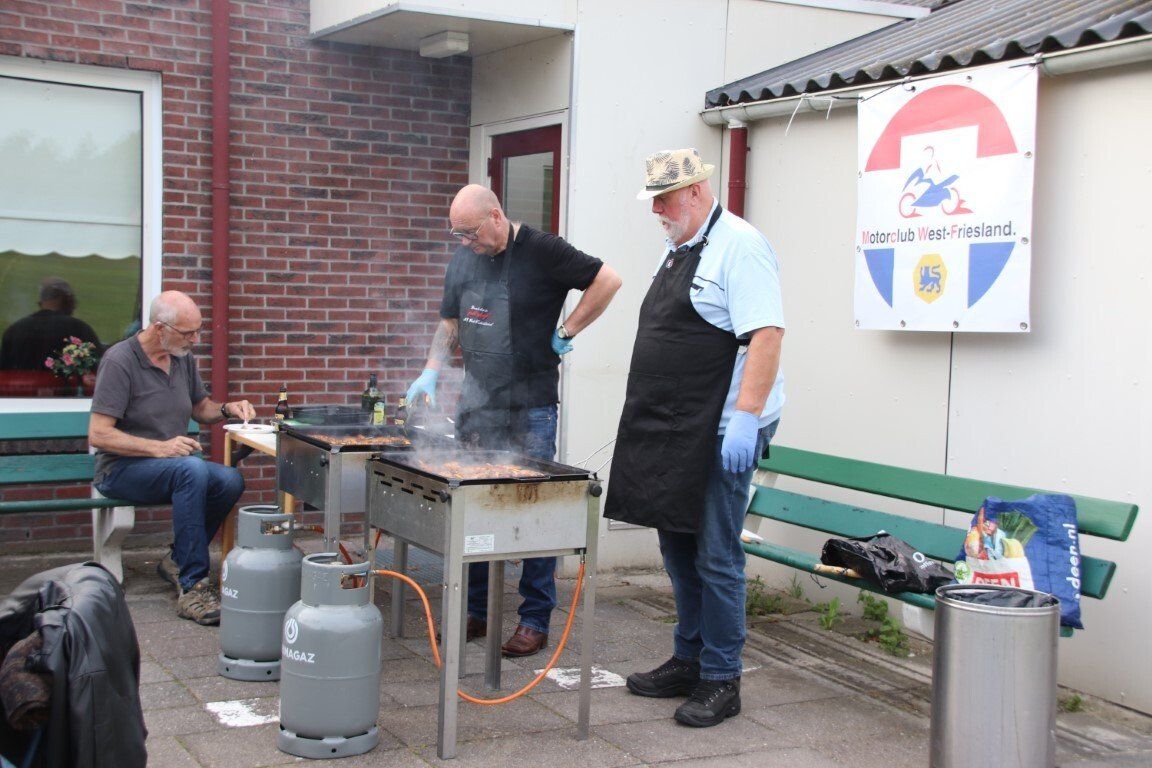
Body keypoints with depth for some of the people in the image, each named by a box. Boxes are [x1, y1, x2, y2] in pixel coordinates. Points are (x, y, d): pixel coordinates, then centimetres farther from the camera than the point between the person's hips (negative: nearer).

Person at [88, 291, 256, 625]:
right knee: (192, 469, -37)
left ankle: (178, 560, -5)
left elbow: (200, 407, 23)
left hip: (173, 462, 7)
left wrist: (227, 408, 0)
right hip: (122, 469, -7)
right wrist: (160, 448, -28)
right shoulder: (120, 360, -14)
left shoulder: (183, 358, 7)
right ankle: (192, 586, -35)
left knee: (231, 480, -24)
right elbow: (98, 435, -19)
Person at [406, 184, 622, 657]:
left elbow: (608, 281, -9)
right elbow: (450, 322, 20)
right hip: (476, 404, 6)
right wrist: (431, 371, 6)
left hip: (530, 409, -6)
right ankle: (475, 612, 20)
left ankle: (535, 621, 7)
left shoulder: (541, 252, -9)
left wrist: (566, 333, -7)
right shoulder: (464, 258, 11)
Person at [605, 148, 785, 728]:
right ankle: (688, 663, 29)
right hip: (671, 432, 10)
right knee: (678, 550, 16)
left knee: (716, 559, -3)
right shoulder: (675, 249, 18)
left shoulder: (739, 247, -12)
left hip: (721, 434, -9)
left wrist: (746, 418, -27)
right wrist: (649, 419, 22)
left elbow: (765, 335, -20)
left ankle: (720, 681, 8)